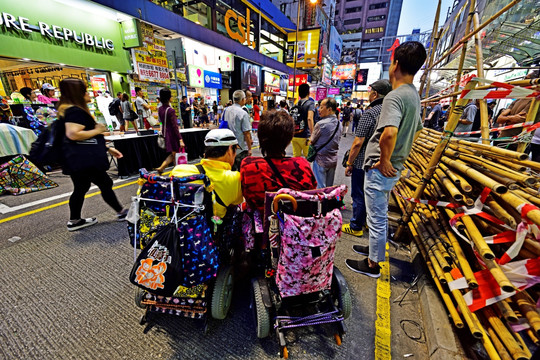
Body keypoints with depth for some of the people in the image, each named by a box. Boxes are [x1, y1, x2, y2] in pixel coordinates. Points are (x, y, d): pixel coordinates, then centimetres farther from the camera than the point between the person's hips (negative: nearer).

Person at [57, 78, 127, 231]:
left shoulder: (75, 110, 18)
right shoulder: (74, 111, -15)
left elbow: (84, 137, 24)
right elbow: (73, 134, -28)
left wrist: (107, 148, 22)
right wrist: (97, 130, -15)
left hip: (79, 159, 10)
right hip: (83, 160, -10)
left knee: (81, 188, 15)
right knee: (106, 184, 1)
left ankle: (74, 221, 25)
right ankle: (121, 212, 14)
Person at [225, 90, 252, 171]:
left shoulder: (227, 110, 3)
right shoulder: (243, 113, -17)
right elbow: (246, 133, -16)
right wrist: (249, 148, -8)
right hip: (241, 147, -6)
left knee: (231, 169, 17)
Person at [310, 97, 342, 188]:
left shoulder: (321, 124, -17)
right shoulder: (340, 124, 3)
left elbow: (312, 141, -7)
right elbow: (336, 141, 11)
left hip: (321, 161, -6)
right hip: (333, 160, 6)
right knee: (329, 188, 16)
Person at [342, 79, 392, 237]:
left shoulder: (370, 113, -18)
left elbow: (358, 143, -22)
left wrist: (349, 163, -12)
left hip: (364, 163, -8)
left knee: (359, 196, 5)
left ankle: (356, 227, 19)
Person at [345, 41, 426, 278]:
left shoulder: (394, 96, -19)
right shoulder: (414, 95, 12)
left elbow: (389, 133, -38)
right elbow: (417, 129, 25)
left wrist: (384, 161, -22)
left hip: (380, 169, -9)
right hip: (394, 167, 9)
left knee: (376, 217, 5)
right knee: (380, 214, 24)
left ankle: (372, 264, 23)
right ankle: (375, 248, 44)